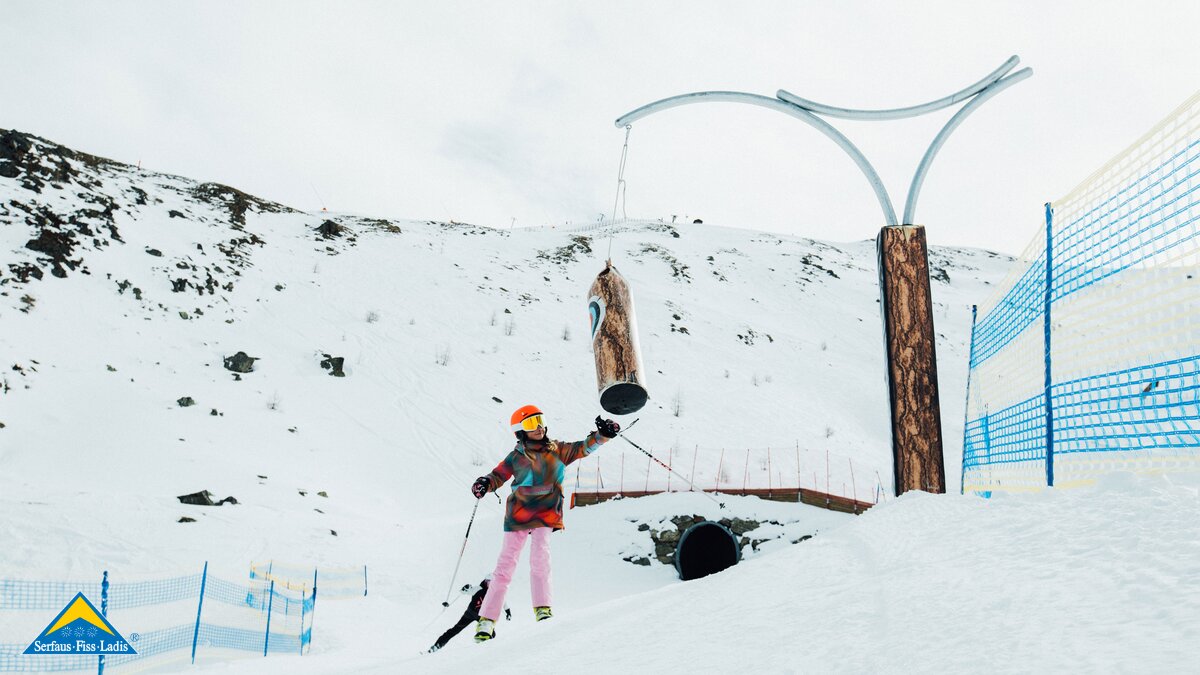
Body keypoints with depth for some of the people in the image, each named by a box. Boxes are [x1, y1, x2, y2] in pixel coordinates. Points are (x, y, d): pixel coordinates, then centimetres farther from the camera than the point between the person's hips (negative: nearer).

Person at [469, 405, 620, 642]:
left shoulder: (557, 450, 7)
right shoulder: (515, 457, 6)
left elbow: (583, 448, 3)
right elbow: (497, 476, 10)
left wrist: (602, 435, -14)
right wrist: (484, 484, -12)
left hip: (545, 515, 0)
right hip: (517, 515, 0)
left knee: (539, 559, -23)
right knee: (505, 567, 0)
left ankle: (542, 609, -12)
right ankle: (486, 620, 6)